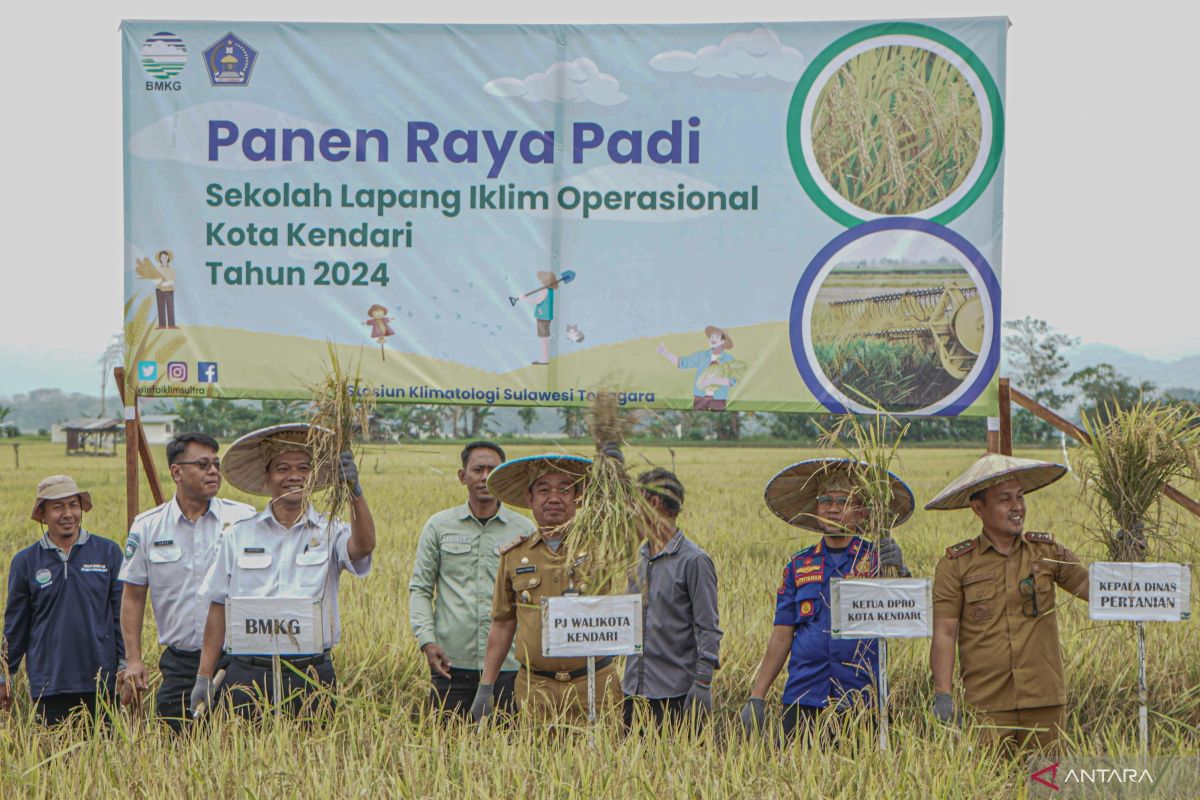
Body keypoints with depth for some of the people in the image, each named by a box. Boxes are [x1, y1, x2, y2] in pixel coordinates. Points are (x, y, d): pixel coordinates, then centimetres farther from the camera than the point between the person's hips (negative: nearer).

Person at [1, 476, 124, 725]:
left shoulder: (108, 552, 4)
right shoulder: (25, 562, 5)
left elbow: (123, 614, 8)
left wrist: (126, 666, 4)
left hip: (103, 685, 0)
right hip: (49, 689, 0)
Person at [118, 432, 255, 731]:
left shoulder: (244, 519, 1)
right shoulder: (147, 527, 5)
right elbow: (133, 597, 10)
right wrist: (133, 661, 4)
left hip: (234, 660, -1)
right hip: (179, 664, 1)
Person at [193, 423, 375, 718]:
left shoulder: (329, 533, 4)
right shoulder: (239, 535, 8)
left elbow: (363, 546, -19)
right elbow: (218, 607, 11)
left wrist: (355, 490, -34)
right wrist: (204, 677, 8)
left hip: (312, 677, -1)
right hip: (247, 676, 1)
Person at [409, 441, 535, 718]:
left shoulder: (524, 531, 7)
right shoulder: (439, 526, 7)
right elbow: (419, 588, 8)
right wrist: (426, 640, -4)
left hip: (508, 664, 0)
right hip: (451, 662, 0)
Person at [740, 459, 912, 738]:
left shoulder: (877, 558, 3)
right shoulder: (798, 566, 11)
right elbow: (781, 637, 11)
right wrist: (757, 697, 5)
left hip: (859, 702, -2)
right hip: (803, 698, 2)